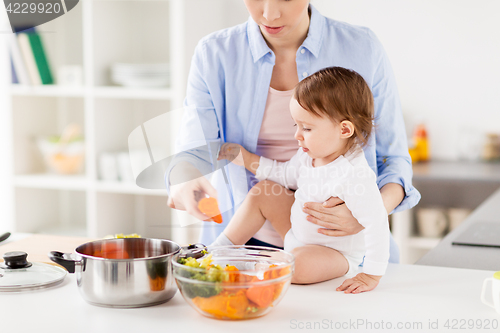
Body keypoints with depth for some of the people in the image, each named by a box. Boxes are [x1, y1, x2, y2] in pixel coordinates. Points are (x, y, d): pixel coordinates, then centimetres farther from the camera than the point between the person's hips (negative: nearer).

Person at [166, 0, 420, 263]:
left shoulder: (362, 49, -2)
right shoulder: (214, 54, -1)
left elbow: (393, 158, 3)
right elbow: (195, 150, -8)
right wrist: (183, 179, -34)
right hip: (250, 243, 1)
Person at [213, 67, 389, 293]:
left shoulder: (354, 176, -35)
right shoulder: (311, 154, -7)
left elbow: (377, 227, -33)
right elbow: (287, 174, 14)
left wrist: (371, 277, -29)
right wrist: (244, 158, 10)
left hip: (335, 254, -9)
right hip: (299, 232, 9)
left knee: (298, 265, -37)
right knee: (263, 192, 3)